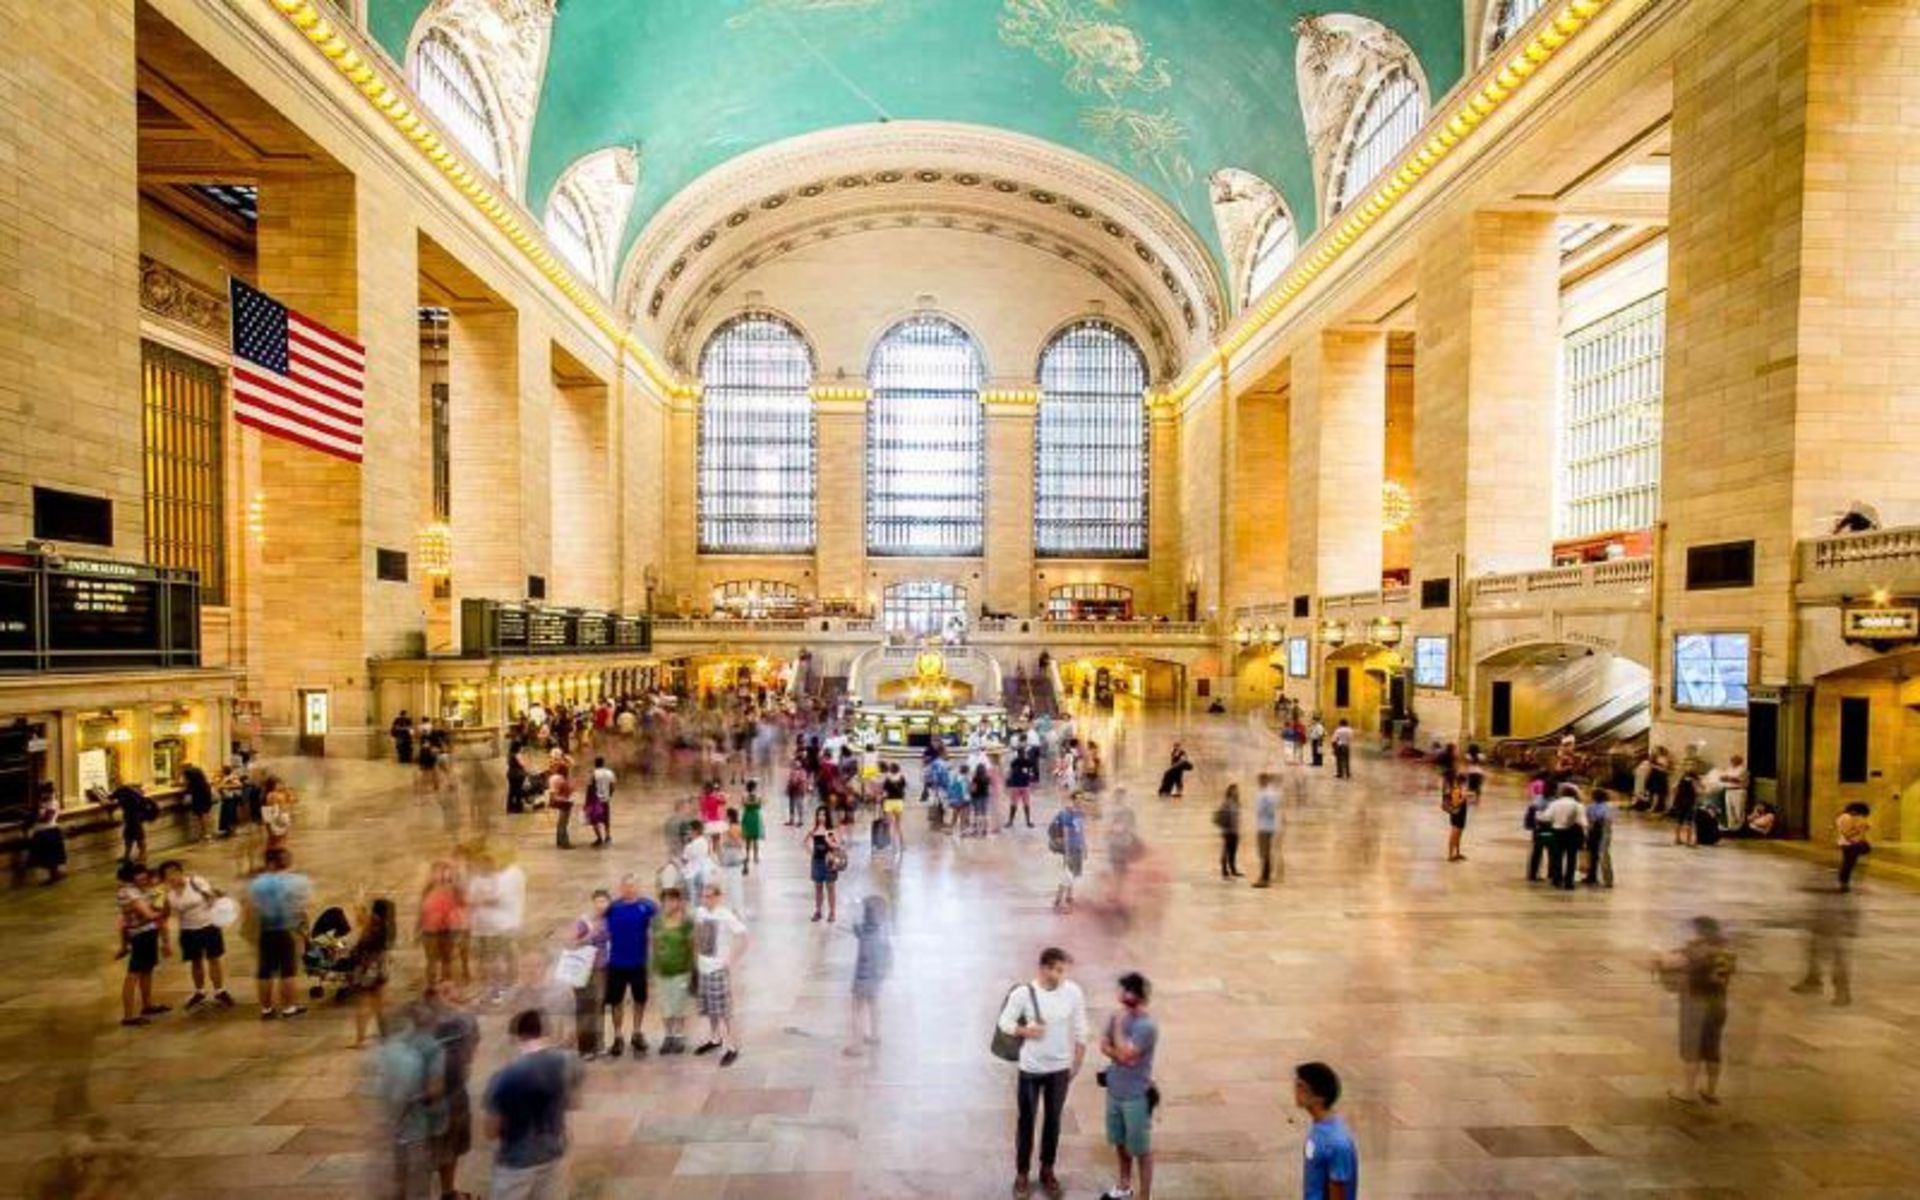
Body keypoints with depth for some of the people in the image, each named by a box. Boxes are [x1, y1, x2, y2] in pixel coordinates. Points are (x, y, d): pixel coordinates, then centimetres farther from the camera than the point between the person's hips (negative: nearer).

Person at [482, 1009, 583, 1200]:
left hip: (516, 1162, -3)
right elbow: (573, 1102, 1)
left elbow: (492, 1131, -13)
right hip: (554, 1155, 3)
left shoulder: (504, 1077, -26)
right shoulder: (567, 1061, -15)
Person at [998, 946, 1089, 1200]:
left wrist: (1078, 1062, 2)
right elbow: (1005, 1022, -9)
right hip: (1031, 1069, -2)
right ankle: (1022, 1173, 30)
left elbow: (1080, 1029, -1)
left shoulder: (1073, 991, -12)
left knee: (1053, 1120, 17)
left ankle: (1047, 1170, 37)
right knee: (1026, 1121, 12)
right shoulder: (1023, 992, -19)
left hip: (1060, 1068, 2)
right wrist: (1025, 1031, -27)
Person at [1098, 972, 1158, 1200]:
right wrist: (1123, 1056, -17)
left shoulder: (1147, 1026, -24)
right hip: (1114, 1091, 7)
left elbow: (1124, 1054, -27)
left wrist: (1119, 1026, -21)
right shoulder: (1117, 1016, -1)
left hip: (1136, 1096, -7)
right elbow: (1104, 1046, -1)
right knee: (1120, 1142, 23)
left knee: (1141, 1149, 9)